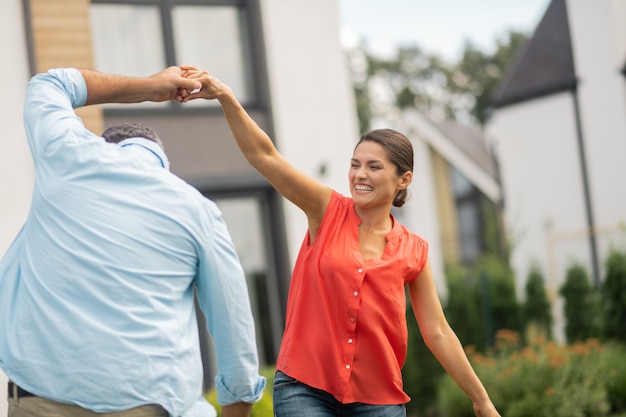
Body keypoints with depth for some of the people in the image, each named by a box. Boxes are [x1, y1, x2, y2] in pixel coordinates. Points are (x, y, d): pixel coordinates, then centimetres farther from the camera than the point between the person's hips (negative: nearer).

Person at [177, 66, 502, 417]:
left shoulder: (414, 252, 4)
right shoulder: (328, 211, 1)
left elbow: (437, 332, 9)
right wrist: (226, 97, -24)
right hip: (305, 389, -2)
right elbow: (264, 155, -10)